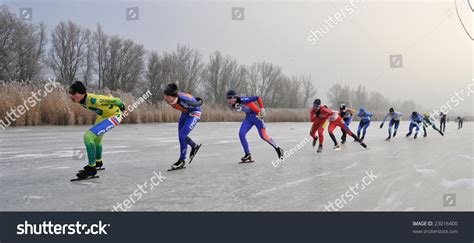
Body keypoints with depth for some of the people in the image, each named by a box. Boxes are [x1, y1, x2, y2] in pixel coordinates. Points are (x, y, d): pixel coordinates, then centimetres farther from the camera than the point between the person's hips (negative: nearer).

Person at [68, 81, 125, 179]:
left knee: (88, 136, -23)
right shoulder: (80, 100, -12)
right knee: (96, 137, 29)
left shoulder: (93, 100, -37)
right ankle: (98, 162, 56)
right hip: (103, 115, 10)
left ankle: (91, 168, -12)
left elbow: (115, 100, -24)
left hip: (114, 115, -10)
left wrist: (121, 106, -4)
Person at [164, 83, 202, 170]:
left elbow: (198, 104, -22)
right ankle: (194, 146, 41)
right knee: (181, 136, 12)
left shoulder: (183, 100, -41)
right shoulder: (168, 99, -20)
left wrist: (200, 101, 0)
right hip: (185, 113, 7)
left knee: (182, 136, -15)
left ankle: (182, 161, 0)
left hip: (194, 114, -7)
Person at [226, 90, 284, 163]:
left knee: (263, 136, -4)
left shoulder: (243, 100, -25)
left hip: (257, 116, -7)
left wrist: (262, 109, -23)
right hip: (248, 117, 7)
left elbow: (258, 98, -22)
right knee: (241, 134, -9)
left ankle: (278, 149, 15)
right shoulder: (233, 106, -2)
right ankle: (248, 155, 1)